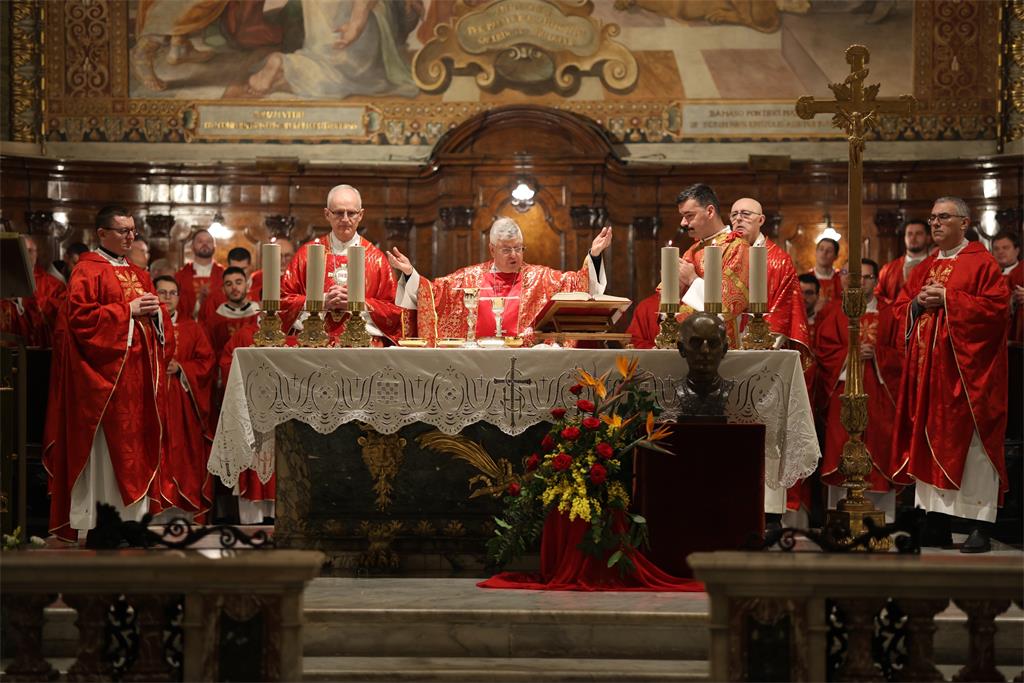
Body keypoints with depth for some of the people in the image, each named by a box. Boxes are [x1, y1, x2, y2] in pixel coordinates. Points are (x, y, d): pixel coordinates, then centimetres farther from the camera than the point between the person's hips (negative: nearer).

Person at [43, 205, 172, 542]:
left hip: (140, 370, 7)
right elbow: (80, 315, -15)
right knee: (107, 446, -7)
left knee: (137, 445, 7)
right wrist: (128, 310, -15)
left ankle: (135, 515, 12)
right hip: (106, 372, -7)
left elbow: (158, 317, 23)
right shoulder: (87, 270, -4)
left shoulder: (138, 274, 19)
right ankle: (97, 523, -3)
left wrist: (155, 310, -1)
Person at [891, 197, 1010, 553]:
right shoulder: (924, 269, 18)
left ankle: (981, 526, -6)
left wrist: (947, 299, -15)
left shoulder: (981, 263, -2)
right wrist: (918, 303, -4)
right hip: (927, 370, 7)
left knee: (971, 442, -8)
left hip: (966, 369, -7)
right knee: (930, 441, 5)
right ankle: (937, 521, 10)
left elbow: (997, 307, -13)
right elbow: (900, 309, 17)